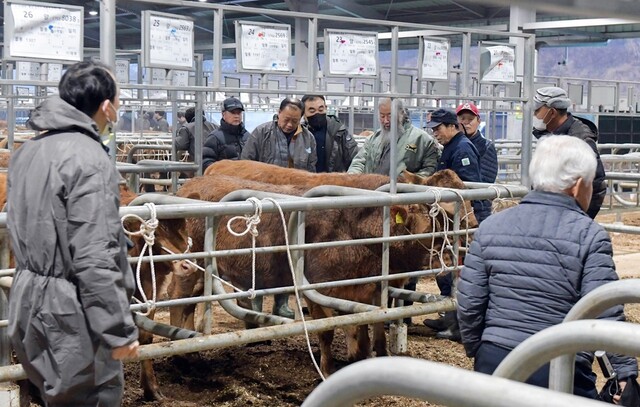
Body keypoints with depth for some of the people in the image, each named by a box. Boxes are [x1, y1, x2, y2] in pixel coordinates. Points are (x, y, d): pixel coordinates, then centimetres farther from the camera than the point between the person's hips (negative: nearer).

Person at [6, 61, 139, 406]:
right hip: (71, 318, -9)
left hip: (29, 308, 9)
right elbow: (95, 259, -23)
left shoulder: (27, 152, 10)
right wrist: (119, 331, -19)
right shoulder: (90, 160, -19)